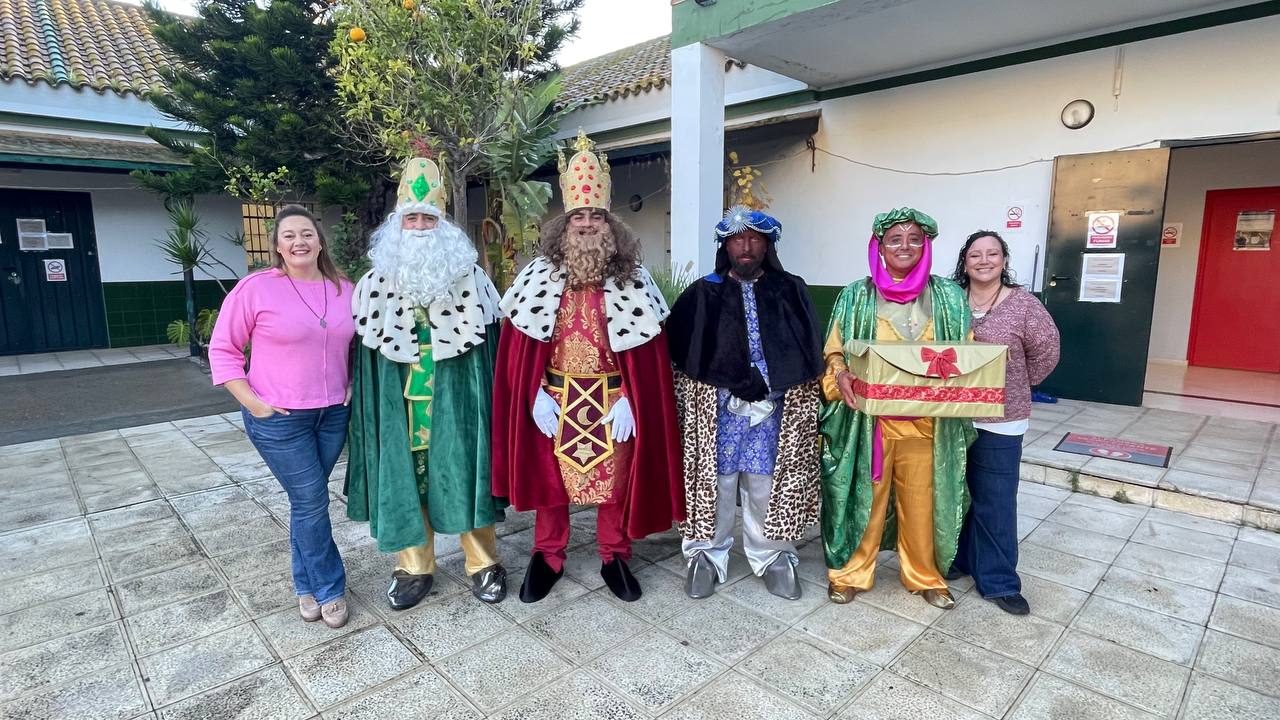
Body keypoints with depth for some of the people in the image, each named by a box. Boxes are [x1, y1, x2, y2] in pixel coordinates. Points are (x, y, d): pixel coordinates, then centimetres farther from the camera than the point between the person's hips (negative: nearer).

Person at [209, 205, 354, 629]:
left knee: (308, 500, 16)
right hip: (279, 419, -4)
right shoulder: (255, 288, -10)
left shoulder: (344, 290, 4)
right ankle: (328, 589, 19)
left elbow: (356, 344, 18)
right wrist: (252, 402, -12)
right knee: (311, 501, 1)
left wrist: (352, 384, 6)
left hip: (333, 414, 4)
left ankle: (307, 585, 32)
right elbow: (222, 350, -5)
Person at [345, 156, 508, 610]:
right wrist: (362, 401, 4)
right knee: (404, 477, 9)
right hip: (399, 406, 2)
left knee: (465, 474, 5)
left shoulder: (470, 279, 0)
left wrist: (491, 399, -1)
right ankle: (415, 567, 27)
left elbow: (490, 346, 1)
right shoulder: (375, 284, 4)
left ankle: (483, 563, 22)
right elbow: (362, 354, 6)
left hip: (456, 400, -1)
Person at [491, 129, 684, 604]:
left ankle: (614, 557, 30)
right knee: (550, 477, 12)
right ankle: (548, 556, 31)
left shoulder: (633, 281, -2)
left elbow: (648, 351, -3)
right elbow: (519, 346, -1)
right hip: (555, 398, 1)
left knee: (615, 480, 11)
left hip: (612, 400, 0)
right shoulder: (539, 278, 0)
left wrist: (630, 402, -10)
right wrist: (536, 395, -8)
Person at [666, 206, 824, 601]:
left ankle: (772, 557, 27)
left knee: (768, 485, 10)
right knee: (714, 482, 7)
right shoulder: (703, 294, 2)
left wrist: (763, 383, -5)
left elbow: (808, 354, 4)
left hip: (775, 411, 1)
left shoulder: (792, 292, 6)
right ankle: (707, 555, 23)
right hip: (716, 409, -1)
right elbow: (679, 353, -2)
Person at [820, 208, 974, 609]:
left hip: (926, 420, 2)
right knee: (864, 496, 8)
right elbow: (834, 352, 3)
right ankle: (850, 572, 26)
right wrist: (840, 375, -18)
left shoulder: (948, 296, 5)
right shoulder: (857, 296, 1)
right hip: (869, 418, -1)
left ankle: (925, 576, 32)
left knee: (922, 501, 11)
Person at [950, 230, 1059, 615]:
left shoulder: (1023, 304, -6)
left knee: (995, 501, 5)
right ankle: (956, 560, 33)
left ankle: (998, 581, 18)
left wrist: (1015, 385, 4)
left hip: (999, 420, -3)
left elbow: (1046, 351, 1)